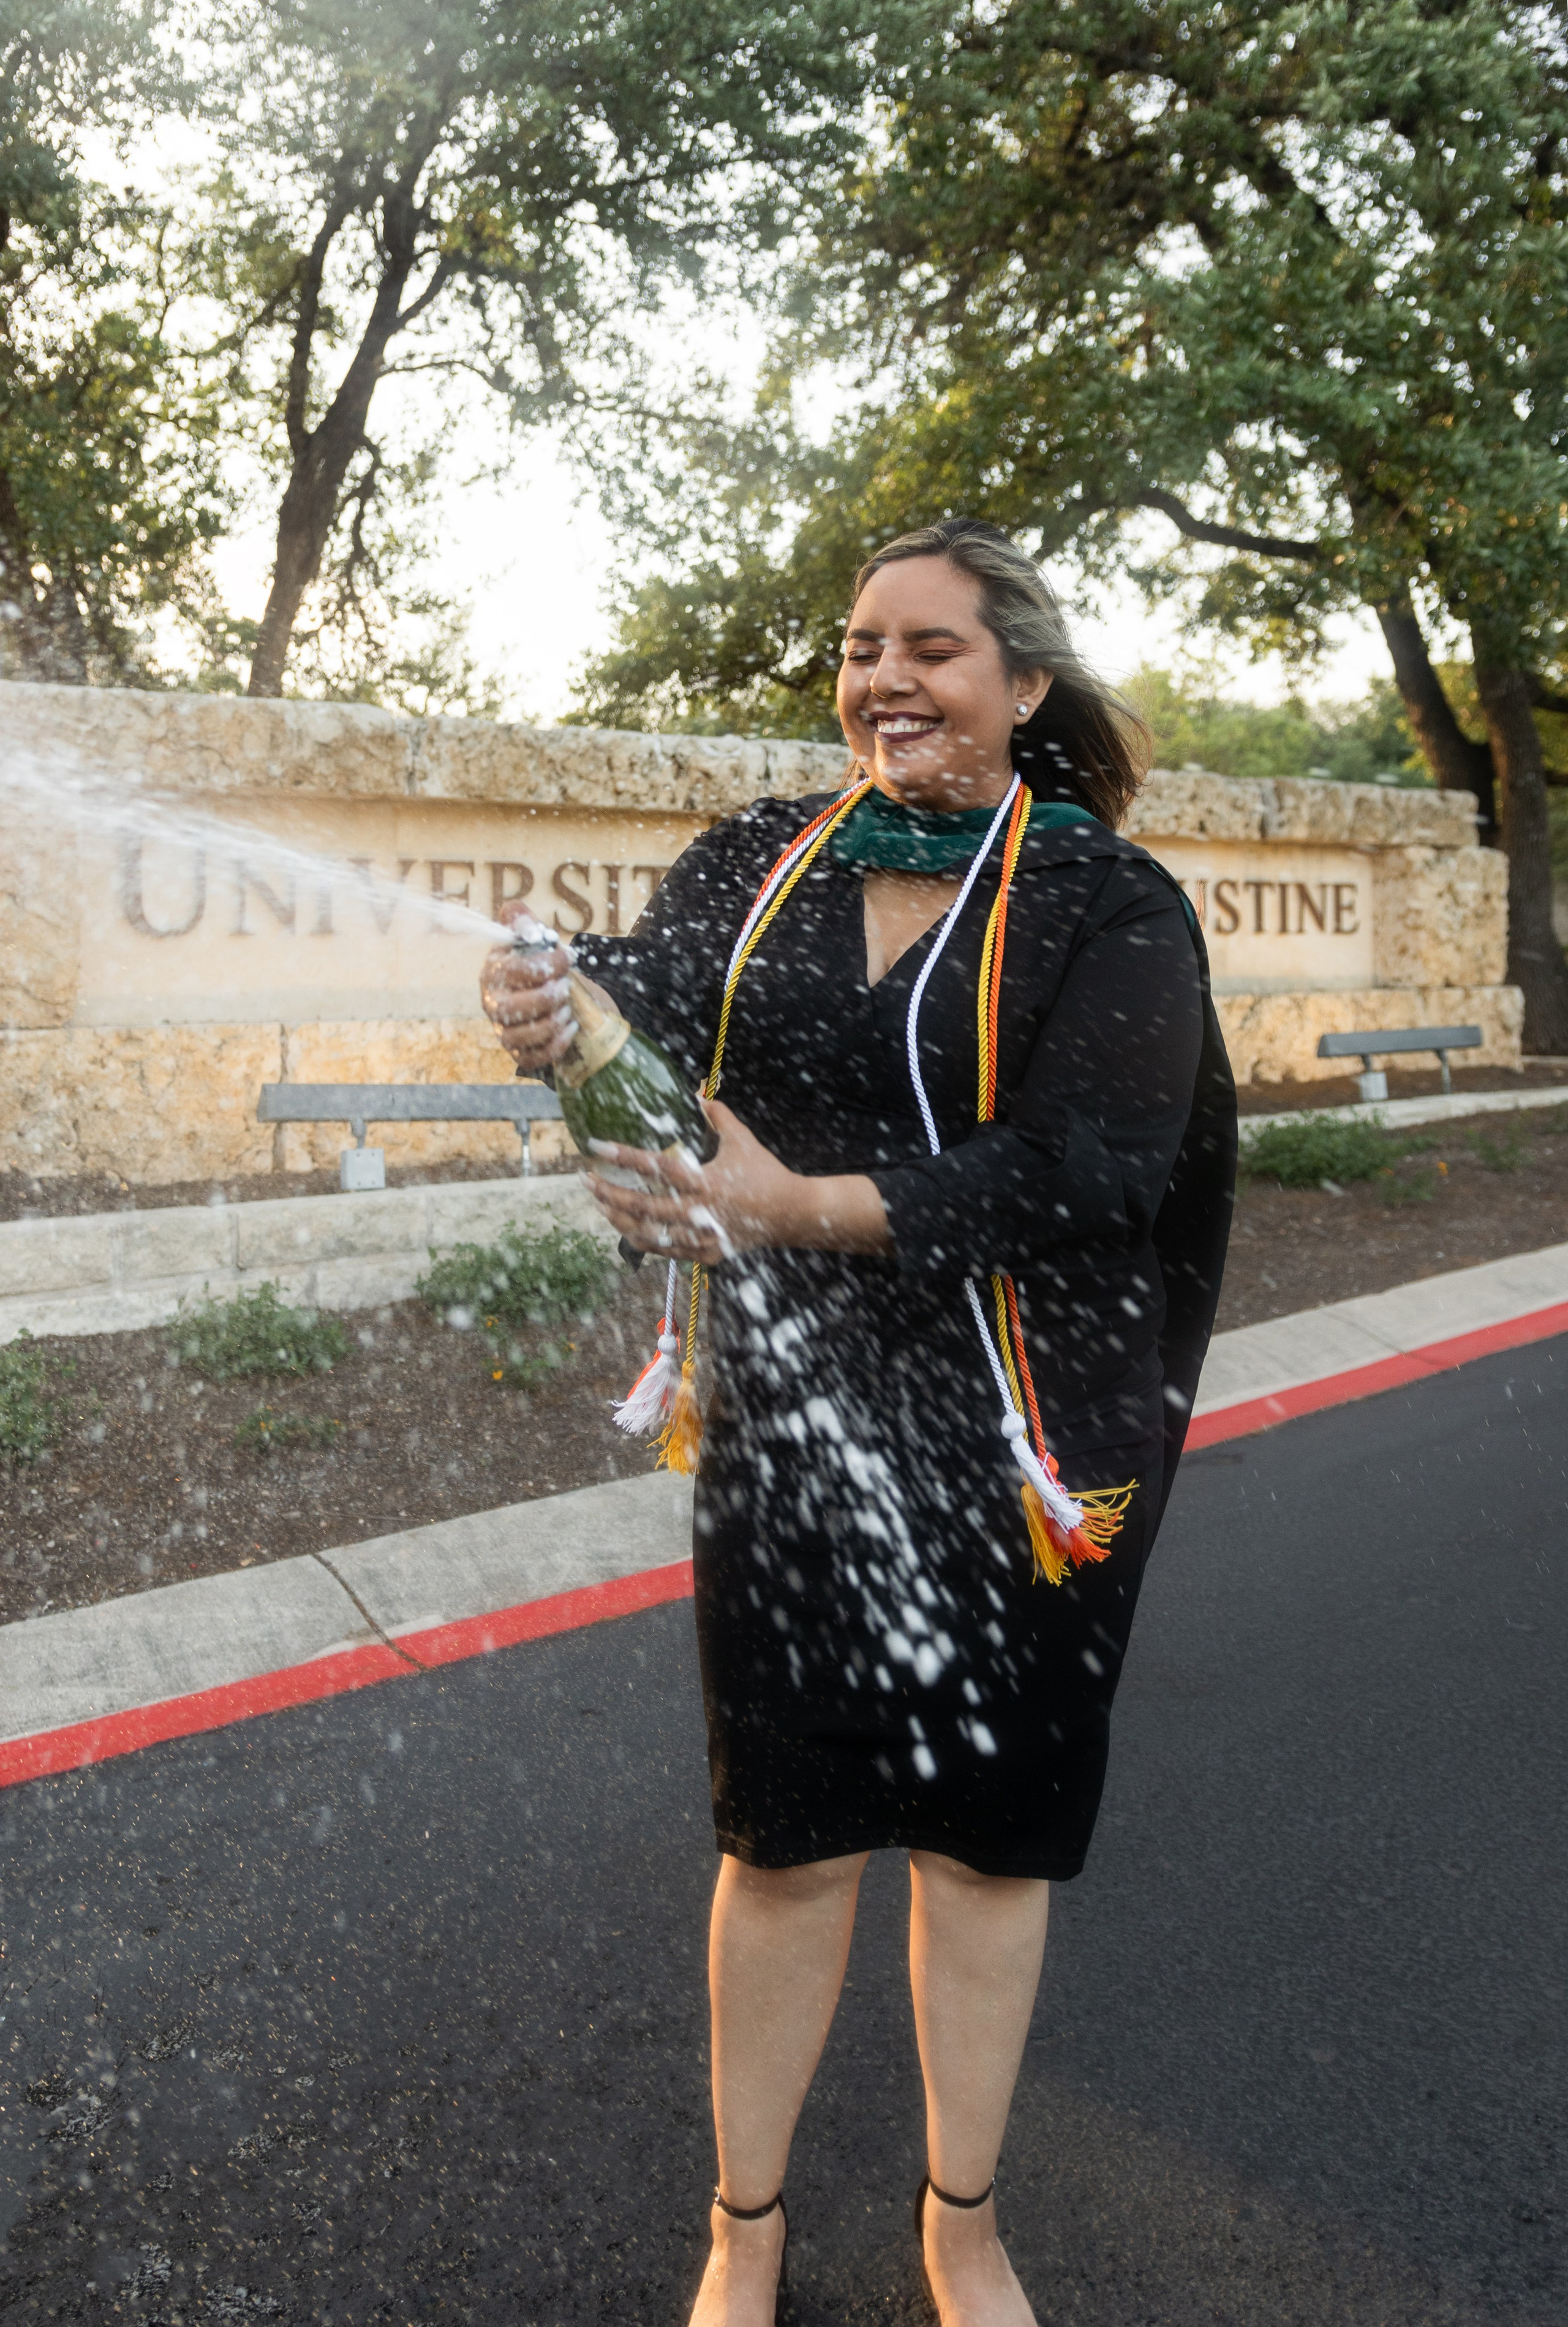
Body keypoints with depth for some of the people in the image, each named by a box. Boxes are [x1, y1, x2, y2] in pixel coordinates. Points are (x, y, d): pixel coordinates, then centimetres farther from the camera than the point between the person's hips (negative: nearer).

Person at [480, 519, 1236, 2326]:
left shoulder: (1110, 906, -6)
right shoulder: (759, 865, 5)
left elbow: (1088, 1165, -19)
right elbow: (650, 999, -8)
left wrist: (810, 1208, -31)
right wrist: (563, 1013, -32)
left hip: (1013, 1450, -1)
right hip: (789, 1424, 2)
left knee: (985, 1831, 13)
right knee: (787, 1831, 11)